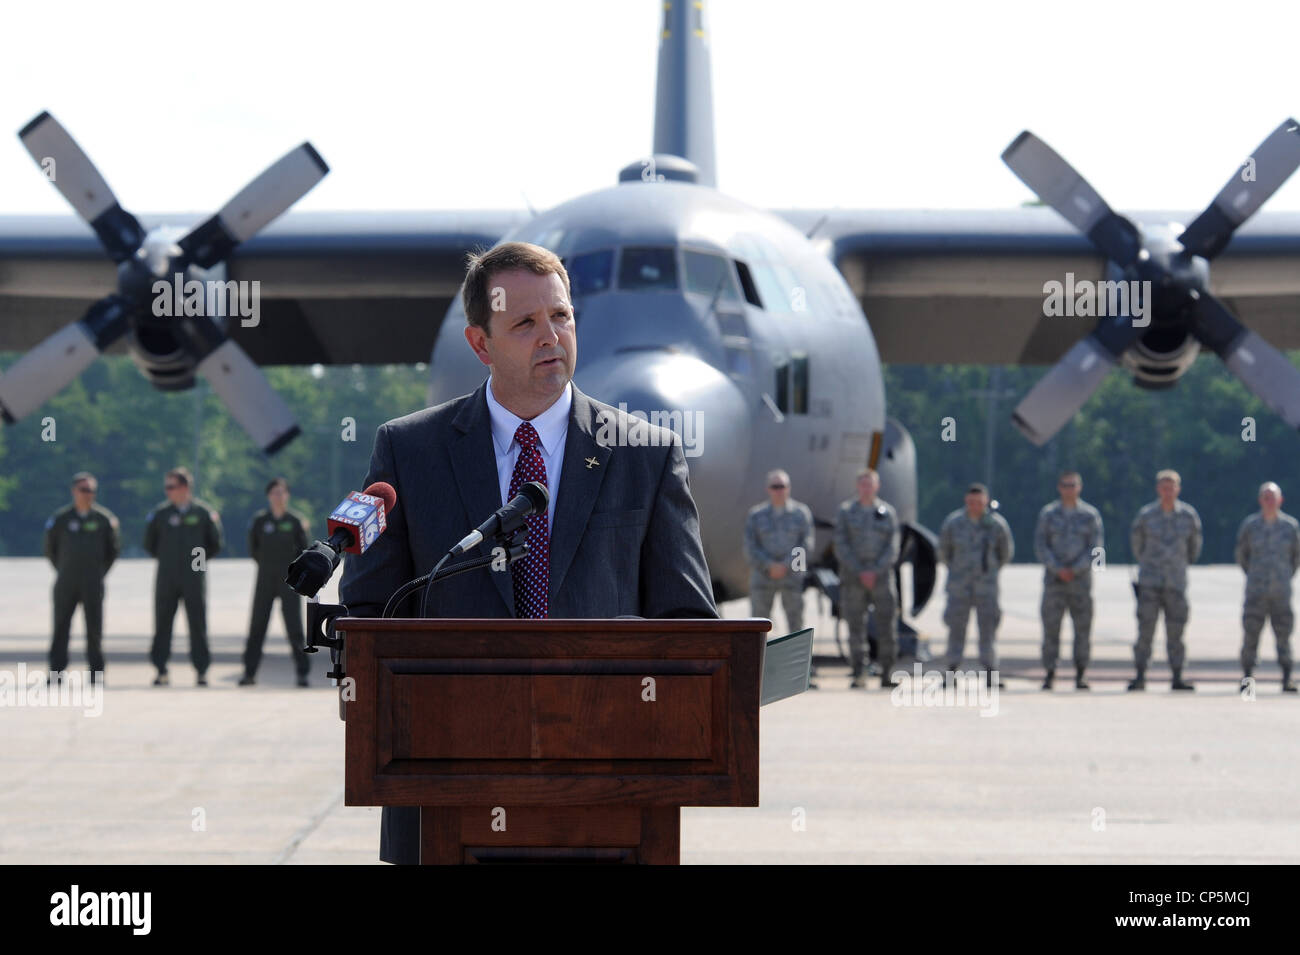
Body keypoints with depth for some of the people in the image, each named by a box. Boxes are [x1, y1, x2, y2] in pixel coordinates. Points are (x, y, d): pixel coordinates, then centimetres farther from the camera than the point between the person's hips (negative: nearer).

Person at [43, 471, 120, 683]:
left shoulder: (104, 518, 3)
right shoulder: (61, 518, 3)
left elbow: (114, 548, 13)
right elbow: (50, 547, 13)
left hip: (93, 584, 0)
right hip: (66, 584, 0)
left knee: (94, 626, -1)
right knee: (61, 626, -2)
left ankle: (96, 671, 5)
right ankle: (56, 670, -1)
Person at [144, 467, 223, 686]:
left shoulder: (203, 513, 0)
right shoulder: (160, 513, 3)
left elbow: (216, 544, 9)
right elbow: (149, 543, 14)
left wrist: (199, 559, 7)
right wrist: (164, 558, 11)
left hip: (194, 578, -1)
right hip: (166, 578, 1)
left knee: (198, 625, 0)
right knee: (162, 624, 0)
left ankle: (202, 671, 6)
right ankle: (161, 670, 4)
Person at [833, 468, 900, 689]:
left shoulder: (888, 512, 7)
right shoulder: (845, 511, 4)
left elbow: (893, 547, 1)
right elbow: (841, 546, -3)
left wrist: (875, 572, -11)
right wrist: (859, 572, -12)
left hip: (881, 575, 1)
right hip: (852, 575, -1)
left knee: (886, 625, -5)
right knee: (856, 627, -3)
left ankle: (887, 673, 1)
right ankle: (858, 675, 0)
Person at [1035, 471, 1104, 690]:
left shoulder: (1090, 514, 5)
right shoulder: (1048, 514, 7)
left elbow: (1095, 548, 0)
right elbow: (1040, 547, 1)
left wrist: (1075, 570, -11)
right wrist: (1058, 569, -11)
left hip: (1081, 577, 0)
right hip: (1054, 579, 0)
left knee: (1083, 626, -3)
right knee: (1051, 625, -5)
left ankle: (1080, 675, 0)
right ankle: (1049, 673, -2)